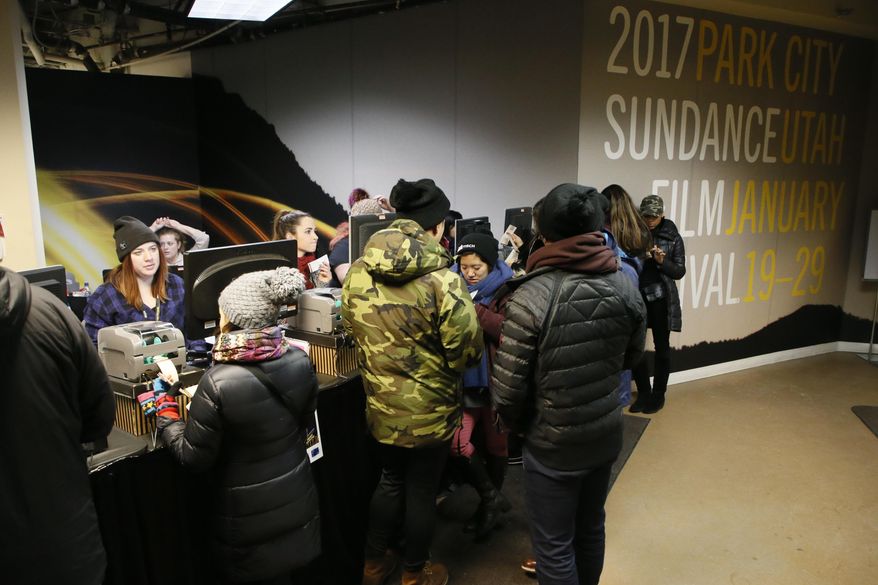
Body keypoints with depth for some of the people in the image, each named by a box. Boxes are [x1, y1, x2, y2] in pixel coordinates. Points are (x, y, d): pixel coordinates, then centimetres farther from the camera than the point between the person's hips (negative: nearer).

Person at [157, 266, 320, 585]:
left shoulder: (218, 383, -28)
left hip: (249, 516, -4)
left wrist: (166, 411, -2)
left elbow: (194, 457, -15)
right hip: (296, 500, 4)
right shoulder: (300, 361, -14)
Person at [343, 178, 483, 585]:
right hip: (429, 410, -5)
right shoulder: (442, 282, -23)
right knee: (422, 490, 16)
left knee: (391, 481, 25)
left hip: (380, 405, 5)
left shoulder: (356, 273, -6)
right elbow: (467, 353, -18)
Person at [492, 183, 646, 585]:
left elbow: (507, 386, -19)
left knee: (554, 547, 11)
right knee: (590, 530, 25)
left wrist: (515, 425, 0)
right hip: (606, 434, 6)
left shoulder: (531, 297, -24)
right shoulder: (626, 288, -6)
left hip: (553, 444, -6)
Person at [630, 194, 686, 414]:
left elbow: (680, 271, -1)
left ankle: (658, 395, 21)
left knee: (661, 347, 7)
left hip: (661, 298, -1)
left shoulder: (672, 236, -1)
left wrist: (662, 261, -18)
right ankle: (643, 393, 18)